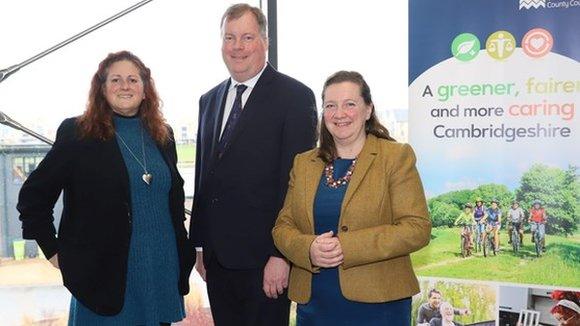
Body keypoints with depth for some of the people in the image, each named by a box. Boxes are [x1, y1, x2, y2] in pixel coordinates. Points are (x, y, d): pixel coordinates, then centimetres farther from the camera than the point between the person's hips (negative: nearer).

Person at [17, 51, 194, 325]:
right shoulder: (77, 134, -6)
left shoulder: (162, 135, 8)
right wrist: (54, 252, -5)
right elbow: (33, 196, -3)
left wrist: (183, 256, 12)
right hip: (106, 272, -4)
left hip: (162, 271, 4)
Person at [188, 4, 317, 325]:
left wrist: (281, 254, -16)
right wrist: (199, 244, 13)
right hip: (217, 257, 6)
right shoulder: (209, 100, 13)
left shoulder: (295, 96, -8)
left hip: (263, 260, -6)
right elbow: (203, 176, 14)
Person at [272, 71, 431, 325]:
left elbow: (417, 228, -11)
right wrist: (308, 249, -14)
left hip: (376, 304, -3)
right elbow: (282, 227, 8)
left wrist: (347, 247, -20)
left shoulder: (396, 157, -4)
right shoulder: (303, 163, 9)